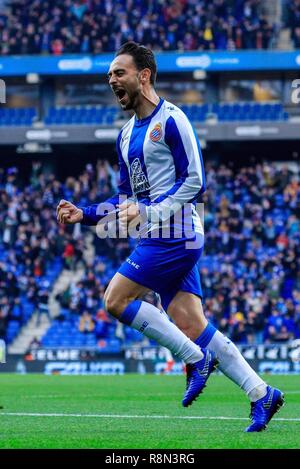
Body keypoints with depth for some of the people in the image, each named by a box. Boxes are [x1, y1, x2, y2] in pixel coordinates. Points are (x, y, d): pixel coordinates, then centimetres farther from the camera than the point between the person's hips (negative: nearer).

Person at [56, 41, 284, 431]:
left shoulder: (171, 120, -7)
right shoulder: (126, 135, 19)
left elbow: (195, 181, -13)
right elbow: (128, 197, 24)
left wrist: (148, 211, -19)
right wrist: (84, 214, 12)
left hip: (176, 235, -8)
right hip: (161, 238, 8)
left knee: (116, 299, -12)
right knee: (193, 328, 1)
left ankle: (197, 359, -4)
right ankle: (262, 395, 5)